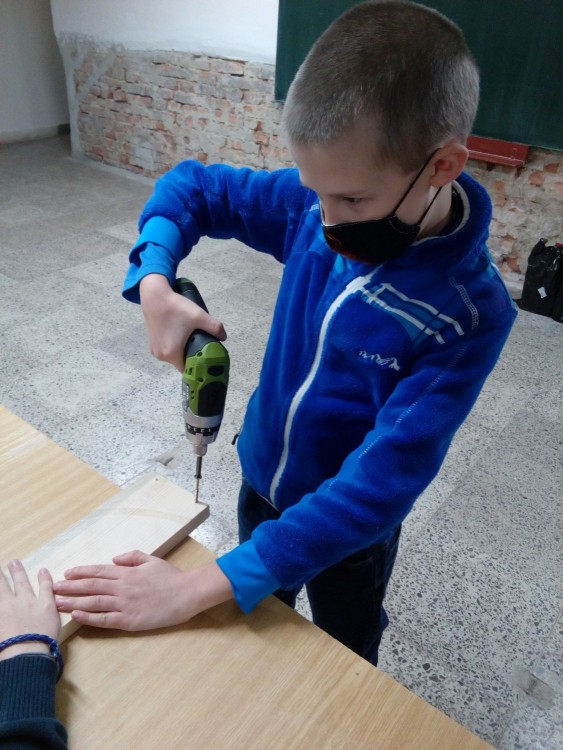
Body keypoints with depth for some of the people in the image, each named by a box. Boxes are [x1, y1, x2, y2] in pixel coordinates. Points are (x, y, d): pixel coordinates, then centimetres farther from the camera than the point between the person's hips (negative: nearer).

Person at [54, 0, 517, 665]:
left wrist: (200, 588, -37)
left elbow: (381, 484, -35)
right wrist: (153, 284, -23)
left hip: (350, 529, -3)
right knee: (256, 628, 31)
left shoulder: (469, 315, -31)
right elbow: (191, 187, -3)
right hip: (261, 477, 4)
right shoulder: (316, 207, -19)